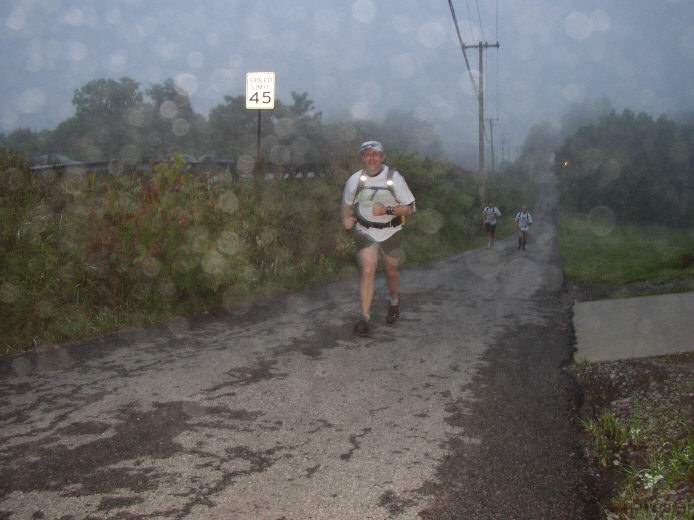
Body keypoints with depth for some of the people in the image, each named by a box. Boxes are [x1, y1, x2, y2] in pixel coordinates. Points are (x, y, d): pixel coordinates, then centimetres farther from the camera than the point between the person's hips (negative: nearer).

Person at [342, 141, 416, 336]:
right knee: (367, 271, -14)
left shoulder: (394, 178, -11)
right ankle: (365, 317, -13)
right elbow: (347, 203, 13)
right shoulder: (355, 179, -5)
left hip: (390, 231, 0)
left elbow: (410, 207, -8)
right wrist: (346, 218, -8)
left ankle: (394, 301, 45)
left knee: (391, 271, 15)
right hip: (365, 231, 0)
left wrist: (387, 210, -24)